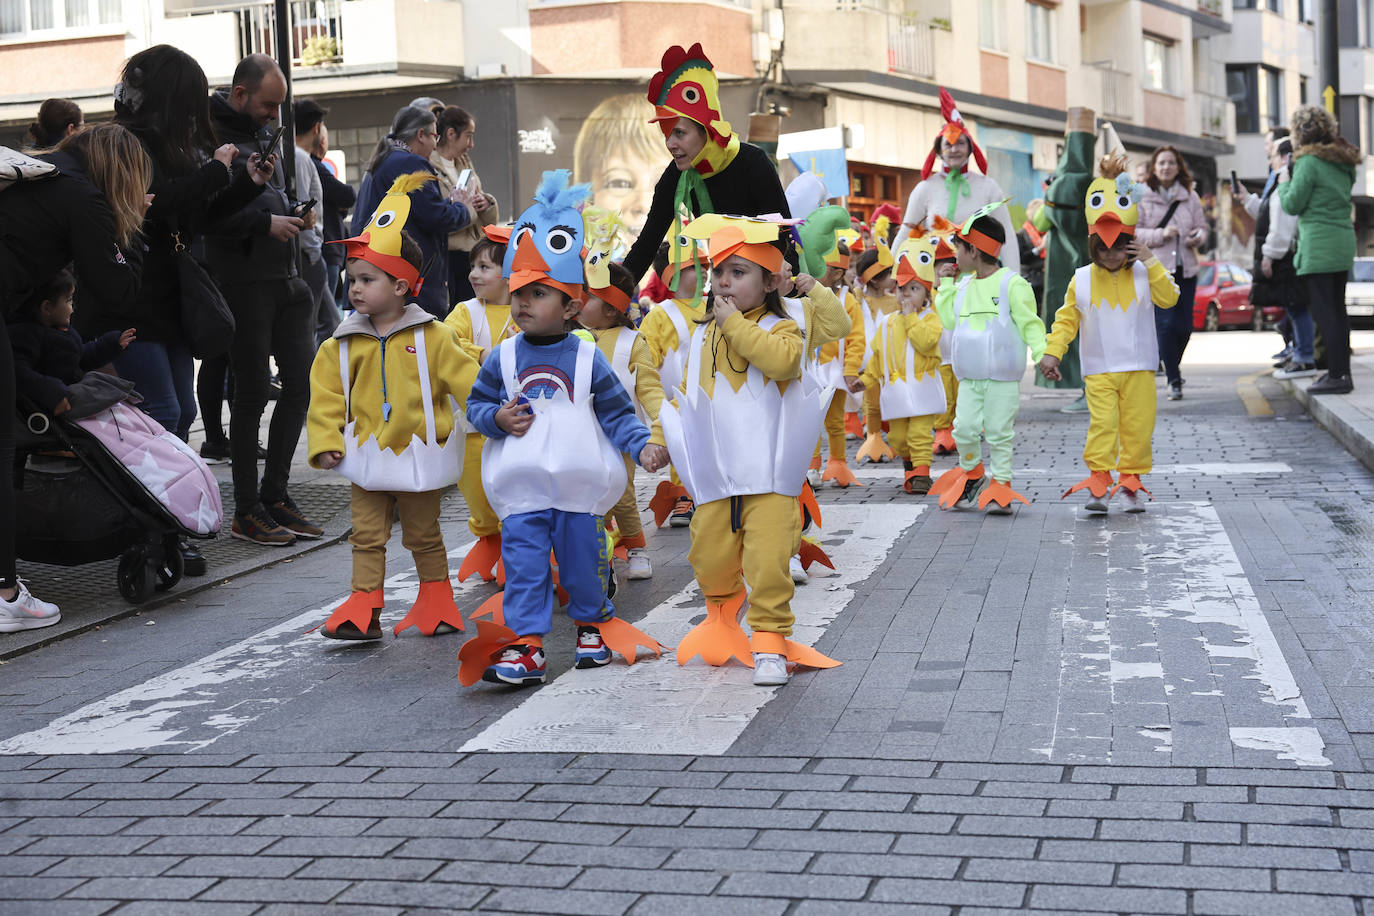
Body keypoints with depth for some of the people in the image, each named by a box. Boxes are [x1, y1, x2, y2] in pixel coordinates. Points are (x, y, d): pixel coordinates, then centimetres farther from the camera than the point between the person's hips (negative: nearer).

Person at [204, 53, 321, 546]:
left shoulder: (263, 131, 17)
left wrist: (295, 212, 10)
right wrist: (266, 221, -20)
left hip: (284, 276, 8)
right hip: (243, 280, -8)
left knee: (302, 383, 8)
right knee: (252, 392, -3)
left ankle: (275, 493, 20)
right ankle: (246, 511, 7)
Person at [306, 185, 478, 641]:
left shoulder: (431, 336, -8)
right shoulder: (345, 343, 0)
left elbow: (463, 378, -7)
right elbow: (326, 394, 2)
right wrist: (325, 441, -7)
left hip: (419, 453, -2)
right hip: (367, 453, 2)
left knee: (423, 535, 11)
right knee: (367, 535, 3)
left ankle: (436, 603, 26)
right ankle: (363, 608, 6)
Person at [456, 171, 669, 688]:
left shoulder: (587, 359, -2)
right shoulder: (503, 359, 2)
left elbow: (616, 412, 1)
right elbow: (476, 404, 8)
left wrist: (643, 446, -10)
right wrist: (497, 419, -12)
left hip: (578, 483, -1)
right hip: (521, 486, 1)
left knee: (583, 557, 10)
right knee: (524, 561, -3)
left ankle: (593, 623, 33)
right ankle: (525, 643, 0)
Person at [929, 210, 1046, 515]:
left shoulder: (1012, 284, -8)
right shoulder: (963, 286, 12)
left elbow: (1030, 323, -7)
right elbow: (949, 320, 16)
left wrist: (1042, 354, -20)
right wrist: (946, 283, 13)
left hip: (1003, 378, -5)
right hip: (969, 378, 5)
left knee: (999, 433, -1)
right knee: (965, 429, 0)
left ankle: (999, 488, 8)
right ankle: (971, 474, 24)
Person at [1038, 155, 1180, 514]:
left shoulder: (1143, 275, 1)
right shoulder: (1082, 280, 2)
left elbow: (1169, 298, -12)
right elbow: (1066, 319, 6)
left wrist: (1152, 262, -17)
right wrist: (1052, 351, -4)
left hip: (1138, 368, 1)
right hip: (1098, 370, -1)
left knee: (1138, 424, 4)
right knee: (1102, 423, -12)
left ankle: (1130, 481, 15)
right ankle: (1098, 482, -11)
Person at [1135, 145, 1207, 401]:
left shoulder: (1190, 197, 11)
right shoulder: (1141, 198, 1)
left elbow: (1202, 226, 15)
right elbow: (1133, 231, -2)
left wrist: (1199, 237, -9)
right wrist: (1160, 234, -16)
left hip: (1186, 268, 3)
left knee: (1184, 326, 2)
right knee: (1165, 323, -10)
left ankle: (1171, 367, 29)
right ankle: (1174, 380, 0)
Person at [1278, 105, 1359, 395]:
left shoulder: (1310, 161, -12)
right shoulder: (1342, 161, 13)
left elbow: (1292, 205, -11)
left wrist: (1284, 182, 7)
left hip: (1319, 246, -9)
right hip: (1344, 242, 9)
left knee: (1324, 311, -6)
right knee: (1337, 309, 14)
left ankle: (1336, 375, -7)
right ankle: (1342, 371, 18)